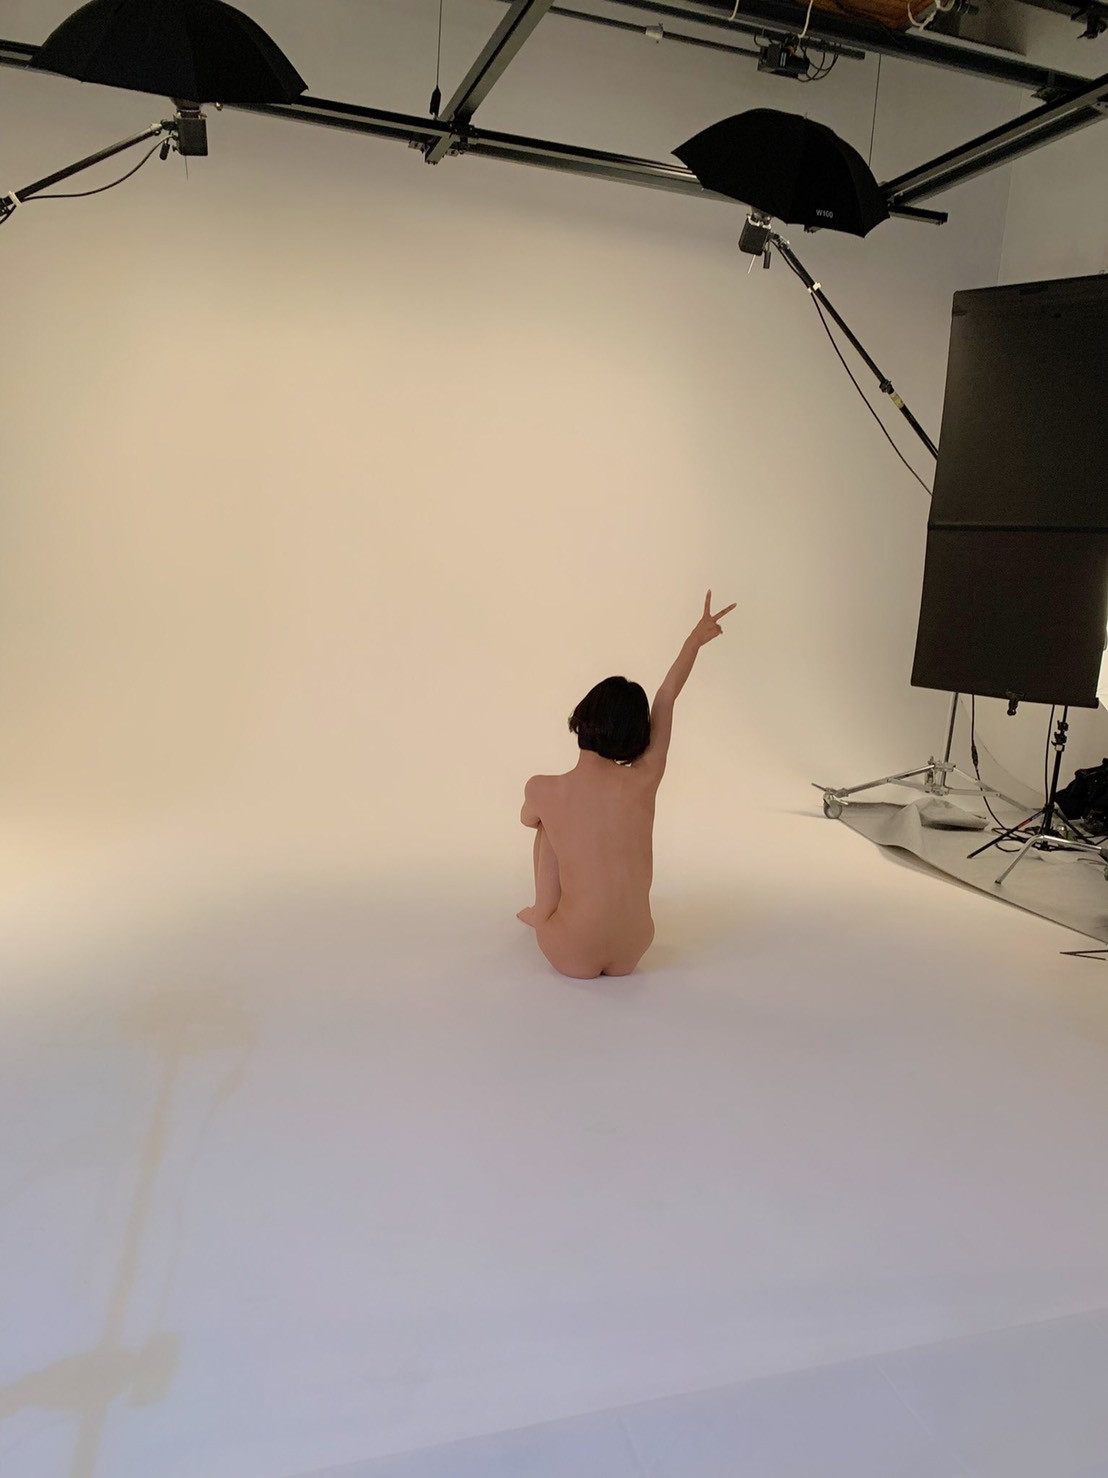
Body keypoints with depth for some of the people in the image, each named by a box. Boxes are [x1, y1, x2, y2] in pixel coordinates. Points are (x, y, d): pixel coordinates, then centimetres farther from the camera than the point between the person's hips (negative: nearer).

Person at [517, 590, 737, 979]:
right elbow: (666, 699, 3)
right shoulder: (643, 781, -13)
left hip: (571, 959, -2)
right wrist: (696, 638, 19)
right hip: (630, 957, 2)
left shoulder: (541, 789, -14)